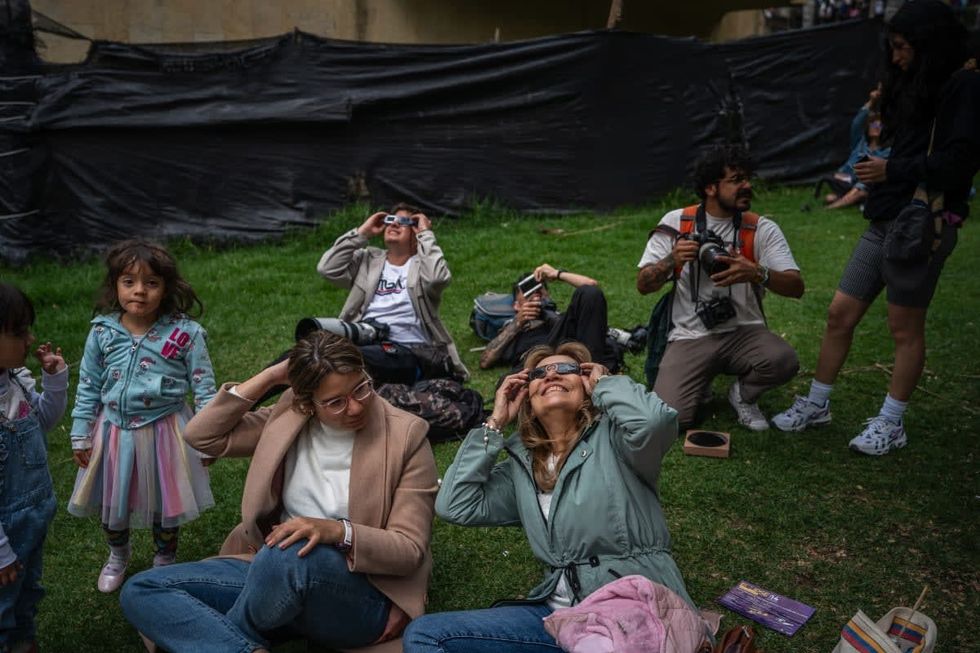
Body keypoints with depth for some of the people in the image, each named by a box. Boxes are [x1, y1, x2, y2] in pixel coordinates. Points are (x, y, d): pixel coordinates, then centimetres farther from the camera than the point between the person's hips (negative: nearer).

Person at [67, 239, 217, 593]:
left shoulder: (185, 333, -15)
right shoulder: (102, 331, -7)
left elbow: (204, 388, -9)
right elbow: (88, 387, 3)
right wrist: (81, 435, 5)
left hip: (164, 432, -2)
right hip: (114, 431, 3)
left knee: (165, 502, 15)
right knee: (111, 500, 20)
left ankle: (164, 561, 44)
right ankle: (118, 555, 51)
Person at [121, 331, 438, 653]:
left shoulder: (405, 435, -9)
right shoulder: (287, 418, 3)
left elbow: (410, 550, -10)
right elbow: (202, 435, 3)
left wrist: (338, 531, -29)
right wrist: (269, 376, -5)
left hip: (362, 596, -4)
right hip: (273, 569, 5)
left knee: (291, 555, -38)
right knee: (140, 592, -9)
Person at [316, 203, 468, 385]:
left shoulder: (423, 263, 11)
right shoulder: (367, 259, 23)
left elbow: (437, 277, -13)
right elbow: (327, 269, 8)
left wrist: (426, 234, -1)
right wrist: (362, 232, 11)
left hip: (407, 352, -3)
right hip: (362, 342, 3)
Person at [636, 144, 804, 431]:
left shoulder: (761, 229, 0)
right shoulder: (676, 223, 1)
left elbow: (796, 286, -10)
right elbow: (643, 285, 0)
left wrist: (757, 273, -31)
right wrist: (672, 261, -21)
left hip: (744, 331, 1)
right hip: (690, 336, -1)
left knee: (784, 360, -32)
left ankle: (743, 394, 5)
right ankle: (701, 385, 15)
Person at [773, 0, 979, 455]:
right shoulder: (914, 86, 19)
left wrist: (892, 170, -13)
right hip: (883, 220, 8)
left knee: (905, 328, 2)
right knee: (839, 314, 7)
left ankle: (891, 425, 16)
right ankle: (816, 405, 20)